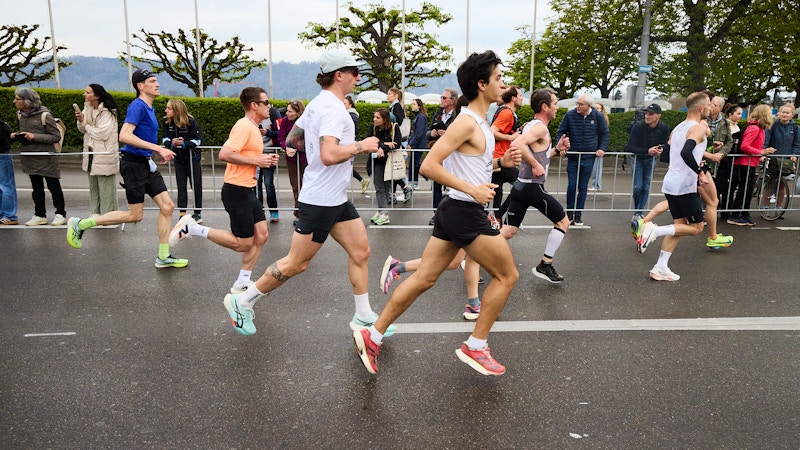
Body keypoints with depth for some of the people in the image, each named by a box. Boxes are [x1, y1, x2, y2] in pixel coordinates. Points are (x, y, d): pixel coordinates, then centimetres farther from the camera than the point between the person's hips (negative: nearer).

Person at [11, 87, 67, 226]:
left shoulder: (44, 115, -14)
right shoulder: (20, 114, 6)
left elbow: (56, 136, -14)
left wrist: (34, 137, -21)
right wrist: (16, 135, -1)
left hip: (46, 157, -6)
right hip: (30, 158, 6)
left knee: (53, 187, 4)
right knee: (37, 188, 12)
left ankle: (60, 214, 15)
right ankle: (40, 215, 21)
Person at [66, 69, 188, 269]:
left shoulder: (149, 108, 14)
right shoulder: (137, 106, -14)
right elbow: (124, 136, -27)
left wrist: (160, 152, 13)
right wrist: (157, 148, -28)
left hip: (146, 163, 9)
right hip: (133, 164, -9)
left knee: (167, 206, 3)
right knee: (135, 215, -1)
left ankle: (163, 257, 10)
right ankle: (80, 224, 13)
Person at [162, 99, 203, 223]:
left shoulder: (191, 122, -19)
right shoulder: (166, 122, -8)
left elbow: (197, 140, -18)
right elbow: (165, 139, -10)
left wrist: (183, 143, -33)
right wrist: (172, 143, -32)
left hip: (192, 157, -3)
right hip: (178, 158, 3)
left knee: (196, 186, 4)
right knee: (181, 186, 6)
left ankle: (197, 213, 14)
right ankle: (182, 214, 11)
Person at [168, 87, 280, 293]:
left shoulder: (253, 127, 16)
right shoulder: (244, 126, -16)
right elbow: (225, 154, -26)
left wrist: (265, 159, 9)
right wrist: (256, 160, -20)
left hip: (247, 190, 10)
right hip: (236, 190, -10)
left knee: (261, 235, 7)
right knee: (243, 243, -4)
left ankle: (241, 284, 16)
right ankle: (192, 228, 5)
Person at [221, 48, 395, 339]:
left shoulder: (318, 103, 10)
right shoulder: (333, 107, -19)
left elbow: (292, 139, 19)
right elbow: (329, 156, -31)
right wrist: (361, 146, -18)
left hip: (337, 199, 10)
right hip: (321, 200, -10)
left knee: (360, 252, 9)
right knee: (296, 264, 3)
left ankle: (363, 317, 20)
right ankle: (241, 302, 19)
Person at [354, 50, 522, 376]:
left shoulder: (478, 123, 16)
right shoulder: (467, 123, -15)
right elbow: (428, 166, -22)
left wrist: (500, 162, 11)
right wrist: (472, 189, -25)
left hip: (454, 211, 9)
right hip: (466, 212, -9)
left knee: (424, 279, 11)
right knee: (507, 275, 4)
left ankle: (372, 336, 17)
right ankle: (475, 347, 13)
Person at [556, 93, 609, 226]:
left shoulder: (598, 117, -3)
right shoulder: (570, 115, -6)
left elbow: (604, 134, 10)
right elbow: (560, 132, 3)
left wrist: (602, 148, -1)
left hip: (588, 158, 1)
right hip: (572, 156, -1)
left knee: (583, 187, 8)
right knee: (572, 186, -2)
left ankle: (578, 214, 17)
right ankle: (570, 212, 13)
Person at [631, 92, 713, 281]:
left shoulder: (678, 128, 14)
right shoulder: (698, 128, -12)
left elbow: (668, 153, 23)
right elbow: (686, 153, -29)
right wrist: (700, 172, -20)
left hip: (670, 183, 9)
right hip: (684, 187, -9)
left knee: (680, 225, 14)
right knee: (696, 228, 4)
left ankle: (661, 268, 11)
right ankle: (655, 230, -11)